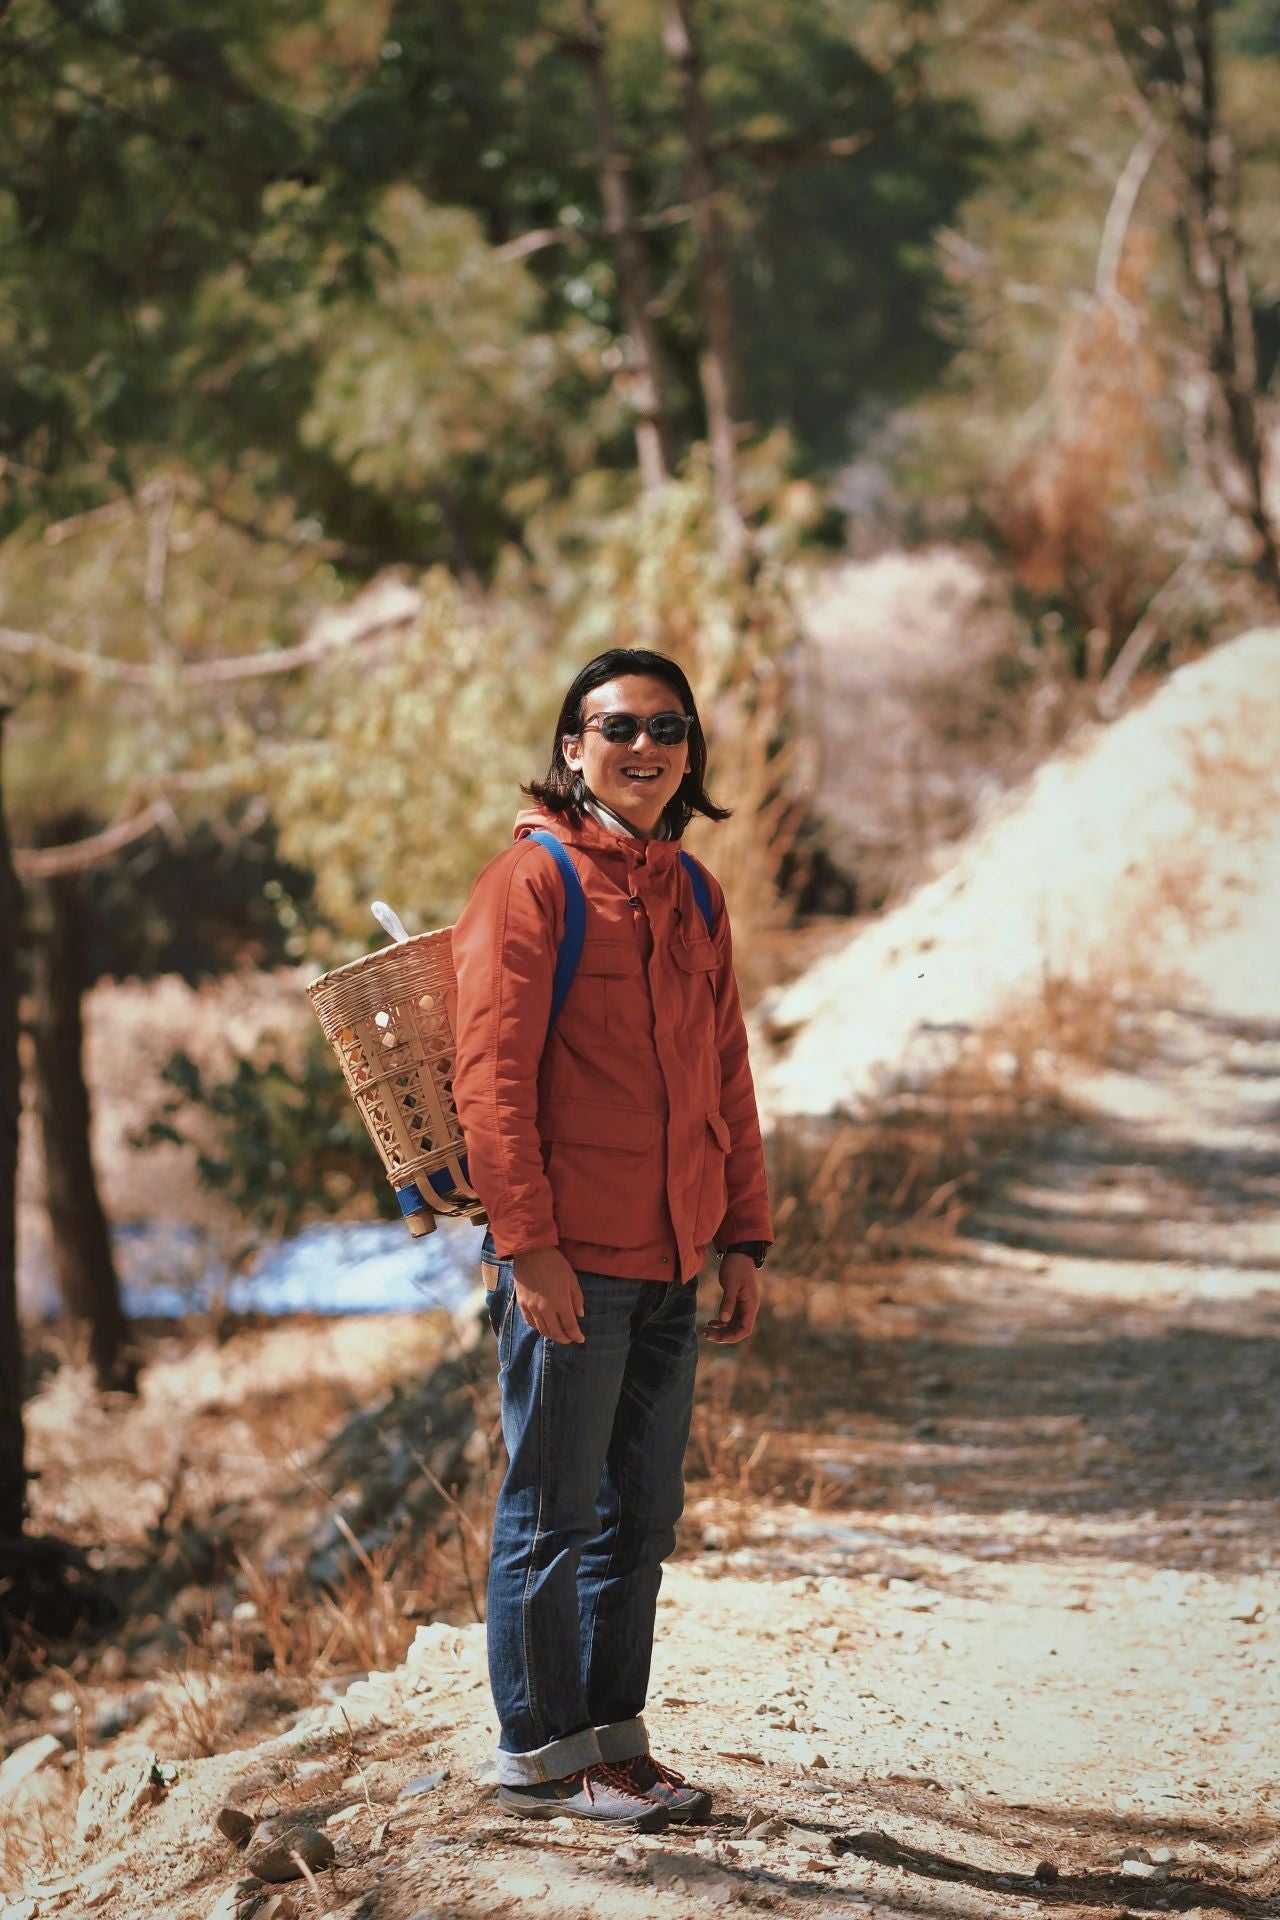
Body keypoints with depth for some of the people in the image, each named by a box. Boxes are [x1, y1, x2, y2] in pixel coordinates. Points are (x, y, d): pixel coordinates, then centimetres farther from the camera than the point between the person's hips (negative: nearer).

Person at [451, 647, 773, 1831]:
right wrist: (528, 1241, -17)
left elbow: (726, 1077, 19)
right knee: (554, 1511, 1)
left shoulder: (693, 894, 15)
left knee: (642, 1513, 11)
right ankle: (539, 1753, 9)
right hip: (570, 1256, -7)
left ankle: (612, 1737, 21)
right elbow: (492, 1072, -12)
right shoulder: (533, 881, -7)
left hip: (670, 1262, 7)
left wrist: (744, 1237, 13)